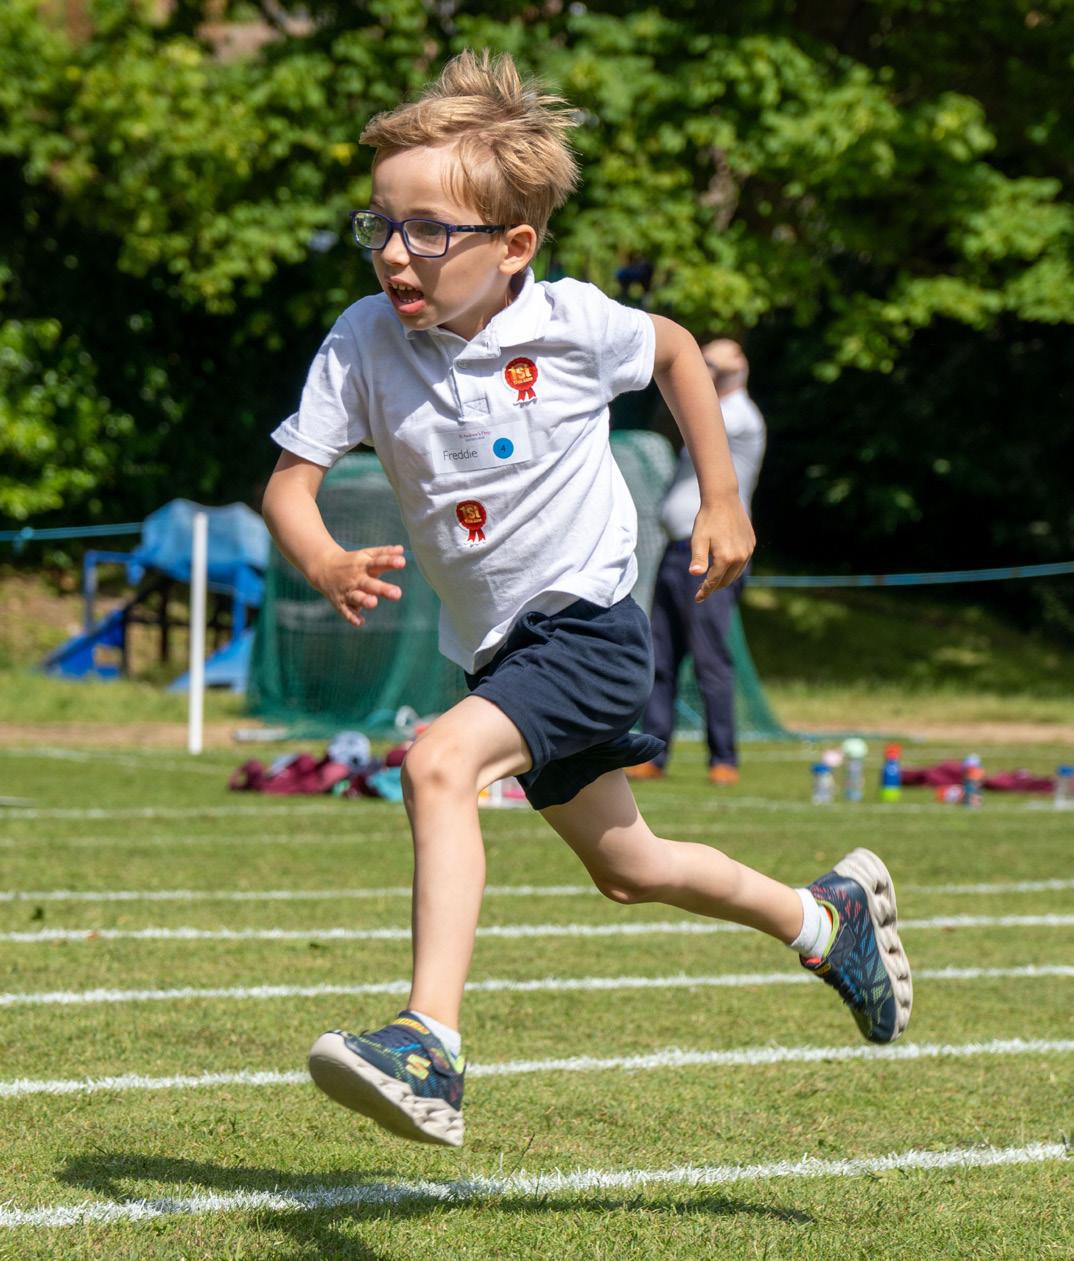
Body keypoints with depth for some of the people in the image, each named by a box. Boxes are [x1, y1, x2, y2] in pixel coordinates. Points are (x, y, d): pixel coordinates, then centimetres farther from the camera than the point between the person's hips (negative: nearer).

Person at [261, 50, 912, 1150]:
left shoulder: (572, 325, -16)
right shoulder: (365, 341, -11)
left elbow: (676, 350, 6)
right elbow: (290, 478, -16)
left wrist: (721, 500, 6)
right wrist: (326, 565, -37)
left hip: (587, 623, -6)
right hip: (497, 648, 6)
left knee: (437, 764, -30)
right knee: (624, 865, 21)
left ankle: (428, 1043, -37)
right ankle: (827, 916, 45)